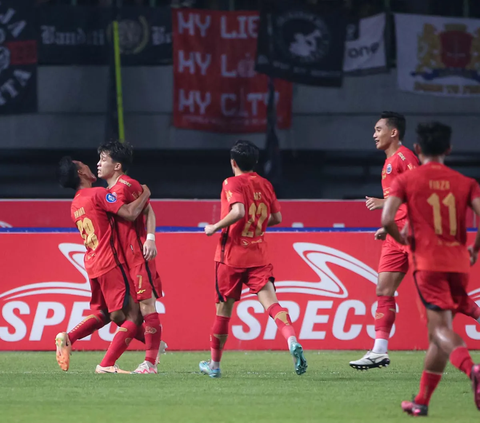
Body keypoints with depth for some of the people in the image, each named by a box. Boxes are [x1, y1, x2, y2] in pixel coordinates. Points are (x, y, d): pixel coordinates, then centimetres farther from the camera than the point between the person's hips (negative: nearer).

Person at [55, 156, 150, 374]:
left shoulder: (75, 205, 14)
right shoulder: (98, 194, -12)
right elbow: (130, 213, -20)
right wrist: (145, 195, -3)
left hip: (92, 264, 8)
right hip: (111, 263, -8)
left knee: (101, 314, 23)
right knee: (132, 316, -4)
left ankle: (67, 338, 2)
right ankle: (106, 365, -12)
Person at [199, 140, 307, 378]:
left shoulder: (232, 183, -8)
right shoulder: (265, 185, 9)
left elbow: (238, 211, -24)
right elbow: (277, 218, 15)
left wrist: (214, 227, -12)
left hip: (232, 254, -4)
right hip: (258, 255, 4)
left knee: (224, 308, 9)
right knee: (270, 300, -9)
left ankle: (214, 364, 21)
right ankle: (292, 340, -38)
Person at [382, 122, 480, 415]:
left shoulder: (406, 181, 3)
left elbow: (387, 220, -9)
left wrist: (402, 239, 11)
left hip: (427, 262, -3)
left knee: (441, 329, -13)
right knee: (438, 335, 15)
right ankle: (422, 401, 19)